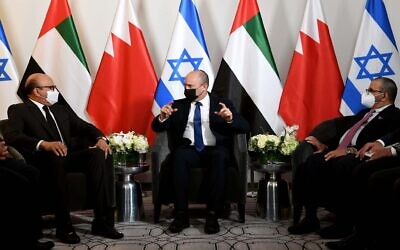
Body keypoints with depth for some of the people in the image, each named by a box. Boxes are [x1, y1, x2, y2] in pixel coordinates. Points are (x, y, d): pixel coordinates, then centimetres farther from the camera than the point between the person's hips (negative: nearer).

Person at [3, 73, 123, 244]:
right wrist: (44, 144, -32)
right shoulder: (18, 110, 5)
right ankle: (64, 226, -31)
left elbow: (84, 127, 18)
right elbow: (11, 135, -13)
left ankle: (103, 221, -23)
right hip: (44, 161, -5)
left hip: (72, 156, 6)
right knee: (56, 158, -39)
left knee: (101, 154, -22)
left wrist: (100, 138, -6)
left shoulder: (62, 110, 26)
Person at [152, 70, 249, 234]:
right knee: (179, 156, -33)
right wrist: (162, 117, -9)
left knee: (219, 157, -36)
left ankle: (212, 215, -29)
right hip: (189, 150, 1)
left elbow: (244, 127, 2)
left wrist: (230, 119, -20)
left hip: (215, 150, -1)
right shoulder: (179, 105, 16)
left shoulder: (223, 104, 11)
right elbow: (157, 128, 14)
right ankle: (181, 215, -28)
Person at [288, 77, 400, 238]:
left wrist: (349, 150, -21)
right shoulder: (364, 113, 31)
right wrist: (326, 146, 7)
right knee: (310, 162, -20)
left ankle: (343, 223, -23)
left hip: (358, 157, -8)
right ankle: (310, 218, -17)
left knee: (339, 165, -38)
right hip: (338, 152, 8)